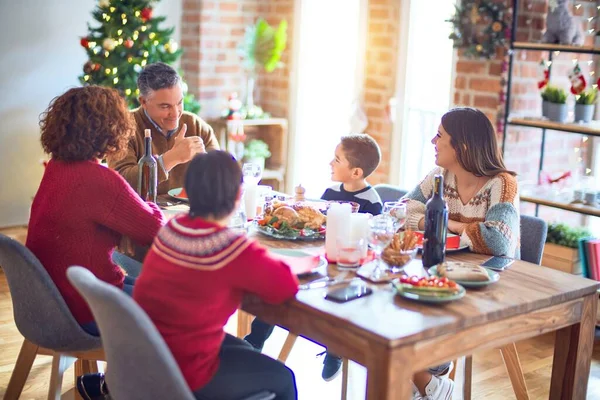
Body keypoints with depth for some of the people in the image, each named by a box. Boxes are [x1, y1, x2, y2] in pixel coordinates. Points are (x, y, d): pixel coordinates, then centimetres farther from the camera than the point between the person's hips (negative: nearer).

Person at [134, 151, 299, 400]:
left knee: (243, 352, 31)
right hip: (181, 375, -7)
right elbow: (286, 286, -17)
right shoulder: (234, 248, -24)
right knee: (282, 378, 14)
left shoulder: (171, 228, -3)